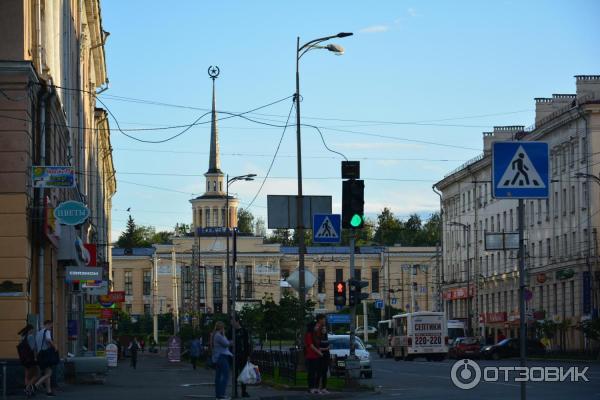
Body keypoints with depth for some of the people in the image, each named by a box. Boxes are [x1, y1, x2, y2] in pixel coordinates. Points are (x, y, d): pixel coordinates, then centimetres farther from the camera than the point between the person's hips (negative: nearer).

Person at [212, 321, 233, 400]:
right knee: (225, 375, -12)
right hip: (222, 357, -11)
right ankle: (221, 393, -19)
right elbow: (226, 344, -13)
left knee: (218, 376, 11)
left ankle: (218, 394, 13)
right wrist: (224, 335, -4)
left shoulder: (215, 335, 16)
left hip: (217, 358, 11)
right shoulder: (219, 336, -16)